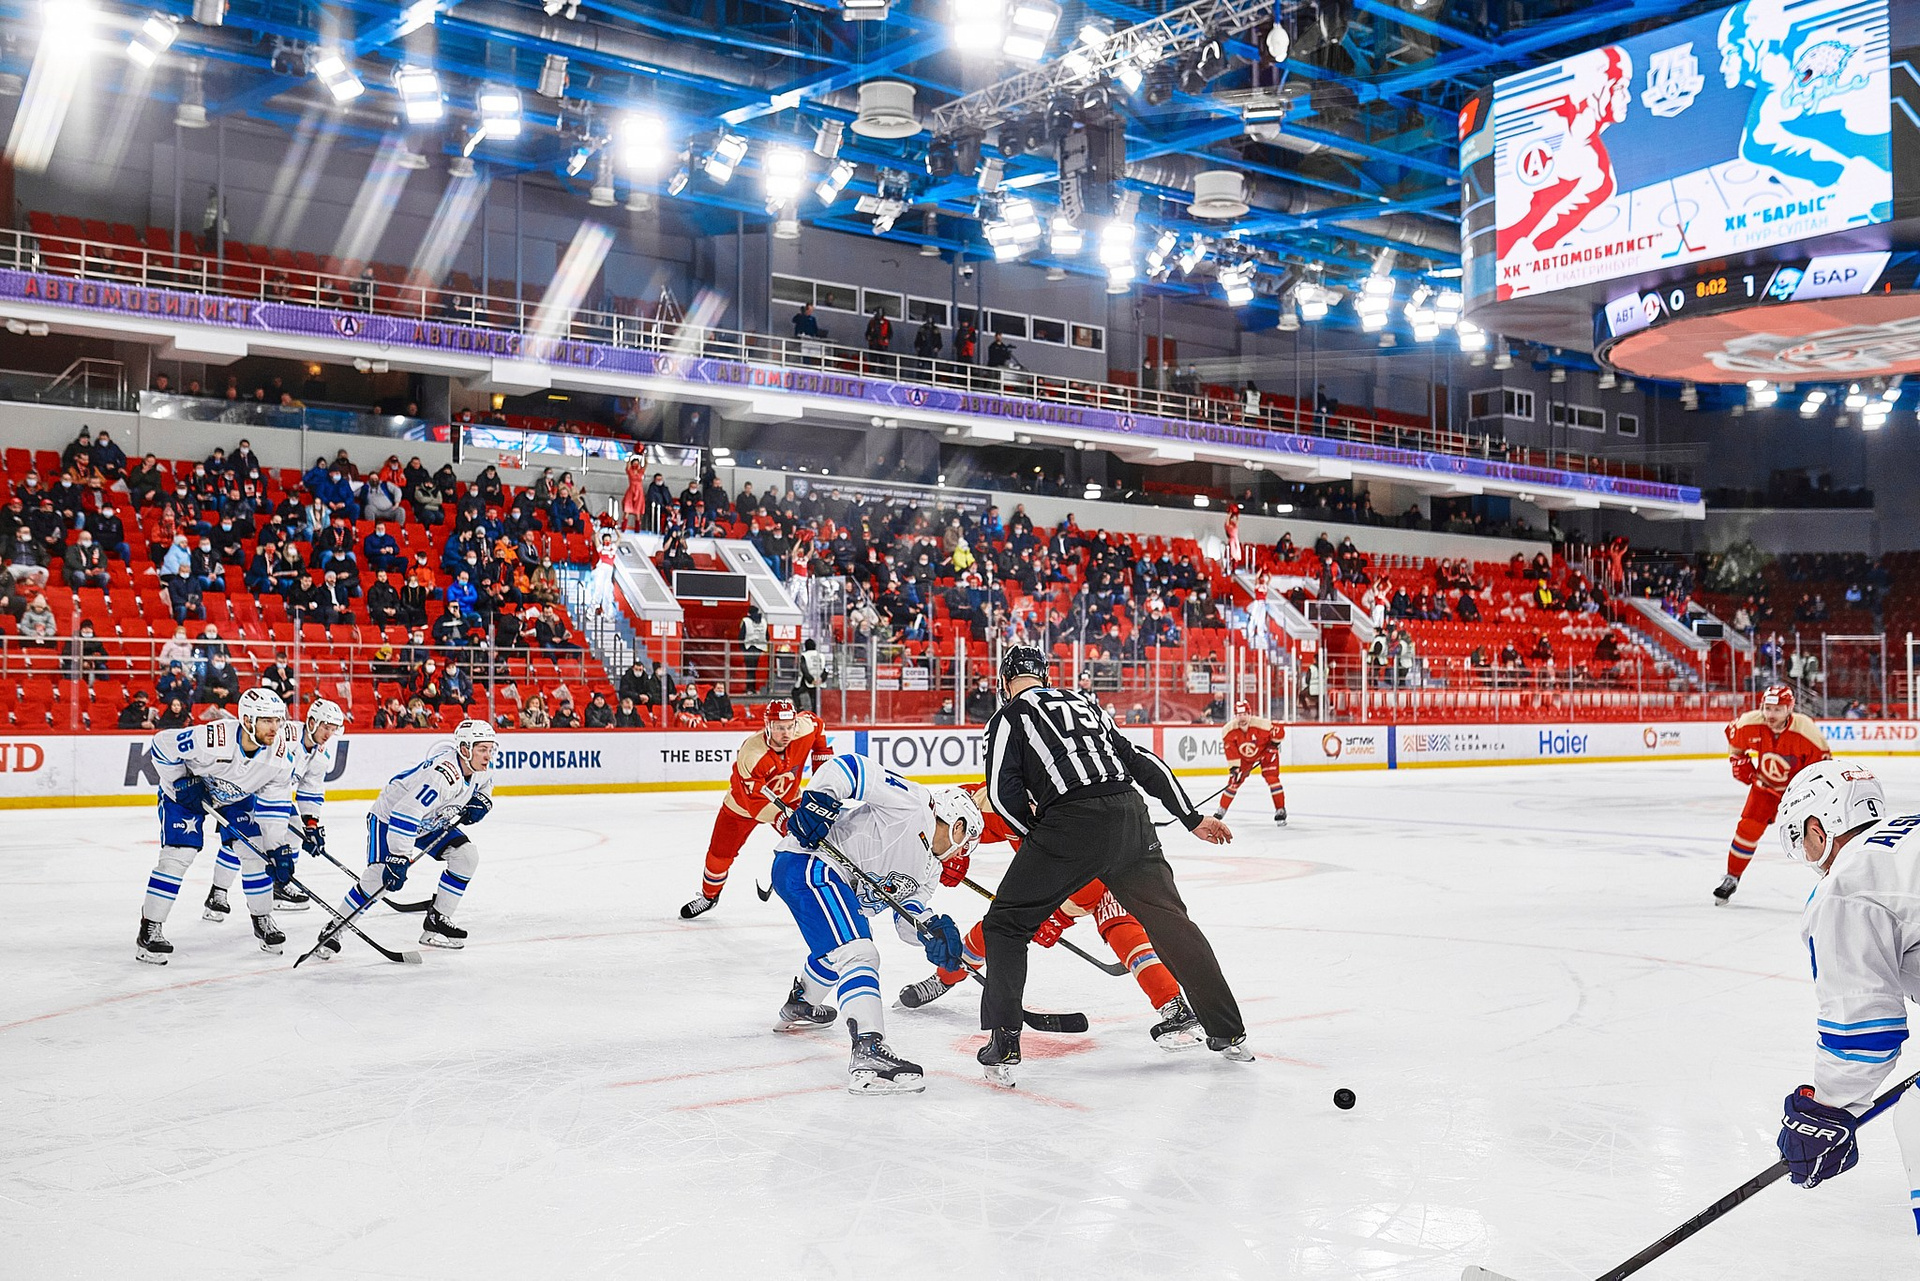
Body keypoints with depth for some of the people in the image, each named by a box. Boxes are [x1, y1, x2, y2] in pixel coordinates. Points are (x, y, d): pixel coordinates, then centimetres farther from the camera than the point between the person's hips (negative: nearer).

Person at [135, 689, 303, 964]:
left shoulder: (281, 753, -25)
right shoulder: (212, 739, -40)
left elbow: (275, 803, -14)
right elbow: (162, 744, -24)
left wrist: (279, 848, -17)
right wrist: (180, 782, -23)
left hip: (238, 795, 4)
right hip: (187, 789, -4)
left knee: (255, 851, -2)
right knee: (178, 855, -13)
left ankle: (263, 920, 15)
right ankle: (149, 931, -4)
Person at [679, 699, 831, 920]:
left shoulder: (804, 729, -26)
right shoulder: (750, 755, -39)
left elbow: (816, 724, 2)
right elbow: (755, 802, -36)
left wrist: (823, 761, -1)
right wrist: (782, 819, -47)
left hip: (787, 798, 3)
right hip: (744, 802, -3)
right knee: (720, 854, 5)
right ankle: (708, 895, 35)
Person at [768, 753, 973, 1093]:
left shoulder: (928, 871, 20)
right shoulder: (910, 802, -7)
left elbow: (907, 918, 7)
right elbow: (849, 768, -14)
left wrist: (932, 930, -15)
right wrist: (817, 800, -28)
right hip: (807, 863, -11)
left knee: (837, 949, 36)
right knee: (857, 954, -23)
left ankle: (797, 1007, 62)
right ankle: (868, 1053, -34)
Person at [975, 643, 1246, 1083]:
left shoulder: (1011, 716, 11)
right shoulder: (1086, 704, 28)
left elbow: (1003, 791, 0)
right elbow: (1143, 762, 24)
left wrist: (1037, 833, 14)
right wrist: (1192, 818, 26)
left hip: (1071, 824, -5)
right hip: (1129, 815, 5)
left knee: (1006, 925, 10)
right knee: (1171, 921, 18)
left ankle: (1003, 1046, 1)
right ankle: (1228, 1033, 23)